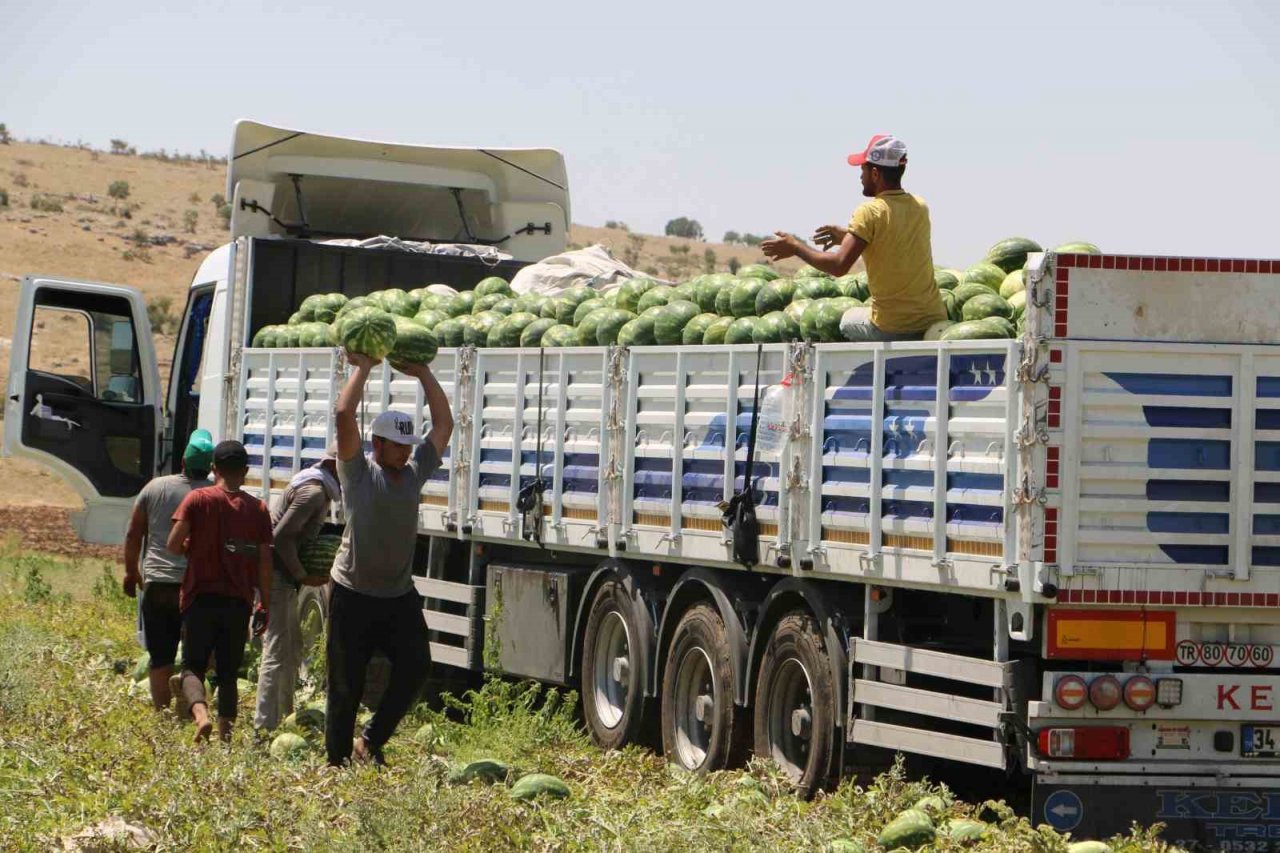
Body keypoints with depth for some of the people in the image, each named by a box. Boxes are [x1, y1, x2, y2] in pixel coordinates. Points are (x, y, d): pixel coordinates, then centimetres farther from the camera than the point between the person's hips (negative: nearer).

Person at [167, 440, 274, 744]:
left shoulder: (198, 500, -4)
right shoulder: (257, 509, 3)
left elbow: (173, 544, -11)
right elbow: (264, 563, 2)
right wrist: (265, 606, 9)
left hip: (201, 597, -2)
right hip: (238, 602, 2)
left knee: (193, 667, 1)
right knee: (228, 673, 10)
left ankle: (201, 714, -26)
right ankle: (225, 733, 4)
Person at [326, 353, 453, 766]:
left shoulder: (414, 472, 8)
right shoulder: (358, 472, -4)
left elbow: (444, 423, 9)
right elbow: (345, 415, -14)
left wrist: (424, 374, 7)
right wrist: (362, 369, -7)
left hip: (400, 596, 4)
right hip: (353, 596, -4)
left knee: (415, 666, -13)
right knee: (346, 685, 1)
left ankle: (372, 740, 1)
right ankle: (337, 762, 11)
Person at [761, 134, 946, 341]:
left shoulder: (870, 212, -13)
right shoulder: (920, 206, 6)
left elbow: (839, 265, -18)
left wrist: (795, 247, -5)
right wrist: (847, 236, 25)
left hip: (891, 330, -4)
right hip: (935, 321, 4)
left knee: (847, 322, 28)